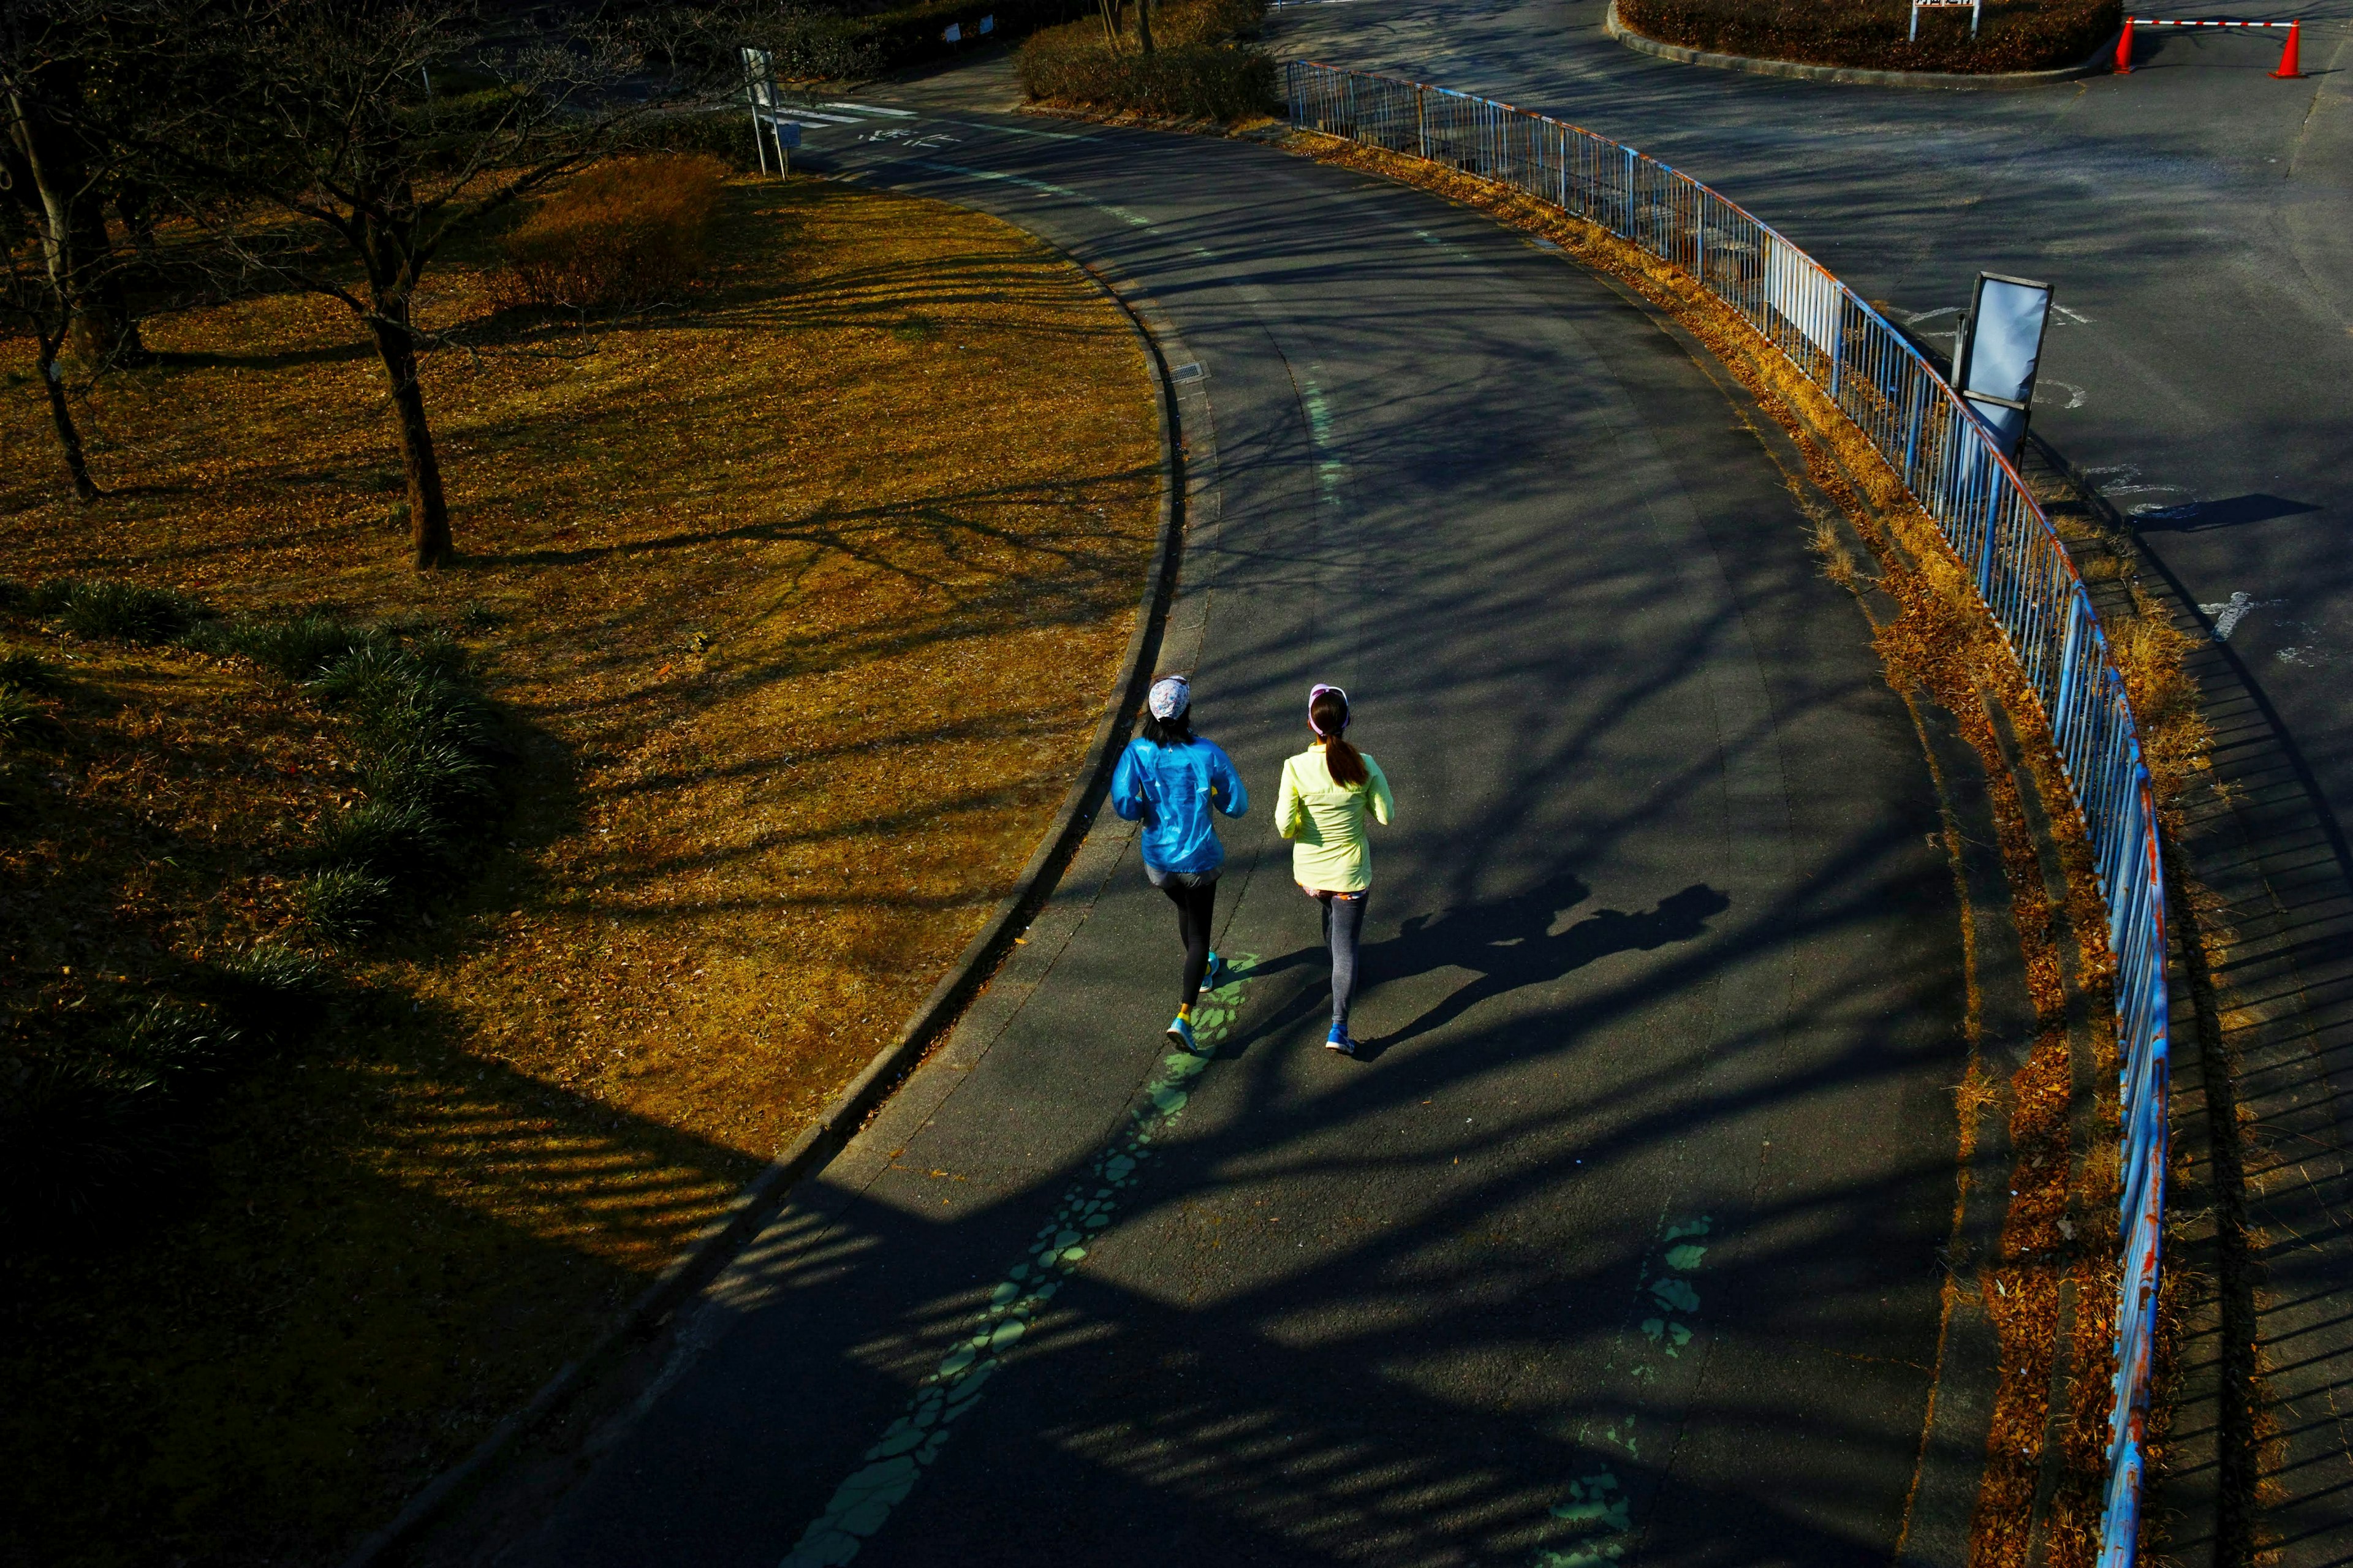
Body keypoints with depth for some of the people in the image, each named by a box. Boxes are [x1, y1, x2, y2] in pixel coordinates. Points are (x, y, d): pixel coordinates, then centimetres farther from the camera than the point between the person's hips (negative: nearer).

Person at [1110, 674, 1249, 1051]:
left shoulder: (1137, 752, -15)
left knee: (1185, 910, 32)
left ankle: (1202, 970, 58)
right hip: (1200, 858, -3)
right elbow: (1237, 805, -10)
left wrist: (1146, 811, 0)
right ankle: (1184, 1016, -4)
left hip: (1159, 859, 3)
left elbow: (1123, 803, -21)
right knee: (1199, 932, 10)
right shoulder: (1206, 753, -18)